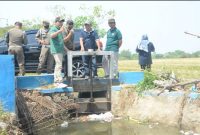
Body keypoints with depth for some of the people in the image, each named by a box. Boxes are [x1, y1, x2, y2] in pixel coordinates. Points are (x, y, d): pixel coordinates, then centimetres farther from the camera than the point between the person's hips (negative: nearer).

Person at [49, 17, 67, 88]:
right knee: (59, 66, -17)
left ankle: (56, 82, 18)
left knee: (57, 66, 12)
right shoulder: (53, 29, -8)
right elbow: (51, 35, -32)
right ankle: (60, 82, -21)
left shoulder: (59, 30, 21)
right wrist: (60, 31, -42)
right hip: (56, 50, -10)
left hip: (60, 50, 10)